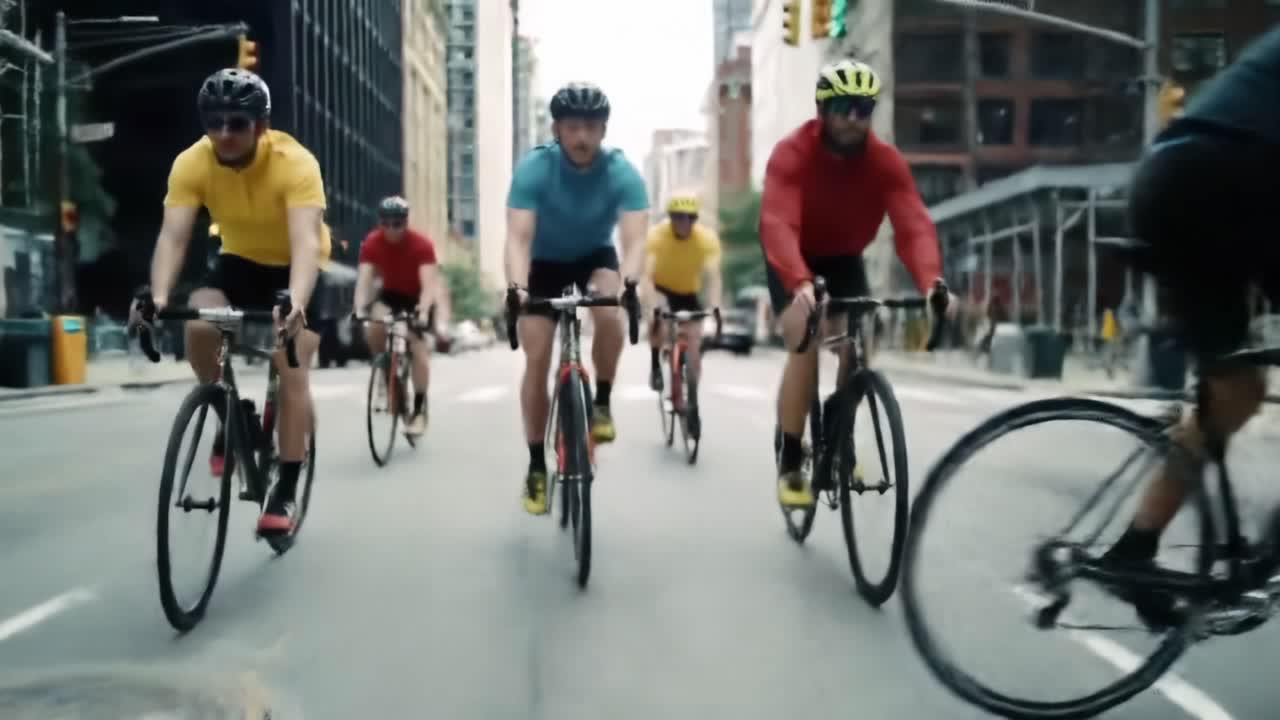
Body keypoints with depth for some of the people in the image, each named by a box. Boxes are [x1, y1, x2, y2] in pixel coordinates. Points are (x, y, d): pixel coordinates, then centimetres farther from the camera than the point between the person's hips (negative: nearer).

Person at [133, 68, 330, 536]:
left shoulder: (295, 163, -32)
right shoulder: (191, 163, -22)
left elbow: (306, 241, -43)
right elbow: (173, 236, -29)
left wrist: (296, 304, -61)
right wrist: (159, 298, -48)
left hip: (296, 267, -3)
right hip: (241, 261, 3)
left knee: (291, 370, -16)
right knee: (198, 326, -25)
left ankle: (285, 494, -7)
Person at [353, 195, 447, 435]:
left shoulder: (422, 244, -28)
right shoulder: (372, 243, -21)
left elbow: (429, 283, -35)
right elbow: (364, 279, -28)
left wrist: (423, 311, -52)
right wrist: (359, 310, -45)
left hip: (418, 297, -2)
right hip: (391, 294, 3)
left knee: (417, 346, -17)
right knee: (375, 327, -28)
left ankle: (419, 410, -11)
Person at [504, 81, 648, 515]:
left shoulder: (622, 172, -25)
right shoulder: (533, 169, -27)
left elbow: (634, 238, -35)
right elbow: (518, 237, -35)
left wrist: (629, 283, -56)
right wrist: (516, 287, -53)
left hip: (596, 257, 0)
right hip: (546, 262, 0)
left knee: (610, 314, -33)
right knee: (537, 358, -9)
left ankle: (601, 403, -7)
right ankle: (537, 467, 4)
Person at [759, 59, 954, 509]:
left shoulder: (886, 160, -21)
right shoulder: (791, 154, -30)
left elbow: (913, 224, -33)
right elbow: (778, 224, -44)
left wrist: (932, 281, -52)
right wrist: (801, 283, -62)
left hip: (844, 256, 3)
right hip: (792, 258, -3)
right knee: (805, 345, -21)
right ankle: (790, 465, -10)